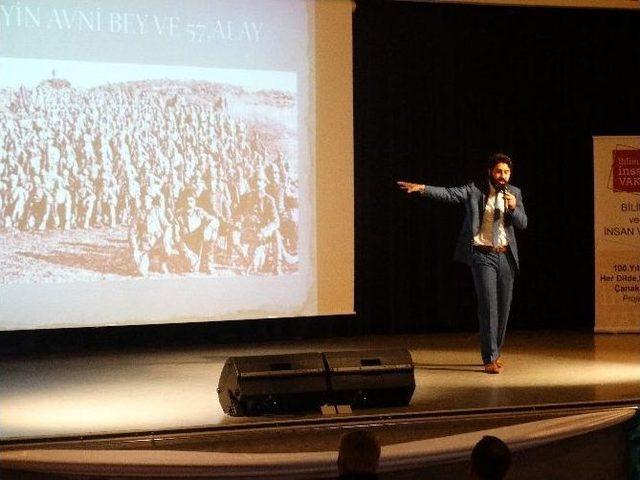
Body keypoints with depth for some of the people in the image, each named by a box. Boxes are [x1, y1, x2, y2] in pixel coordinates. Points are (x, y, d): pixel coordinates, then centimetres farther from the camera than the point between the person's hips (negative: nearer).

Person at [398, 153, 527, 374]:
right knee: (488, 305, -10)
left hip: (506, 256, 4)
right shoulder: (475, 190, -3)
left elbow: (522, 224, 4)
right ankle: (490, 359, -8)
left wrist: (513, 207, -16)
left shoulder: (514, 193, 8)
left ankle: (495, 352, 25)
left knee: (503, 306, 9)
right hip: (483, 256, -4)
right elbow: (449, 193, -14)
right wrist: (423, 188, -28)